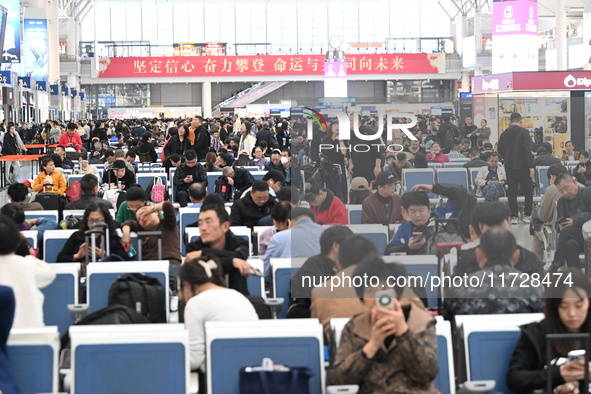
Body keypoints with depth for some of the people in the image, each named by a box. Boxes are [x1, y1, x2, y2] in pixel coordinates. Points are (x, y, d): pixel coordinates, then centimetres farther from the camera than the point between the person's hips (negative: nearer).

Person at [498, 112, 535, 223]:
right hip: (522, 166, -4)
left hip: (509, 167, 4)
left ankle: (513, 216, 4)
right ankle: (527, 215, 4)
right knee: (528, 190, 7)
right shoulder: (523, 132, -9)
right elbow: (527, 150, -15)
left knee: (511, 192, 7)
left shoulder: (504, 134, 6)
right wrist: (531, 166, -14)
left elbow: (500, 150, 12)